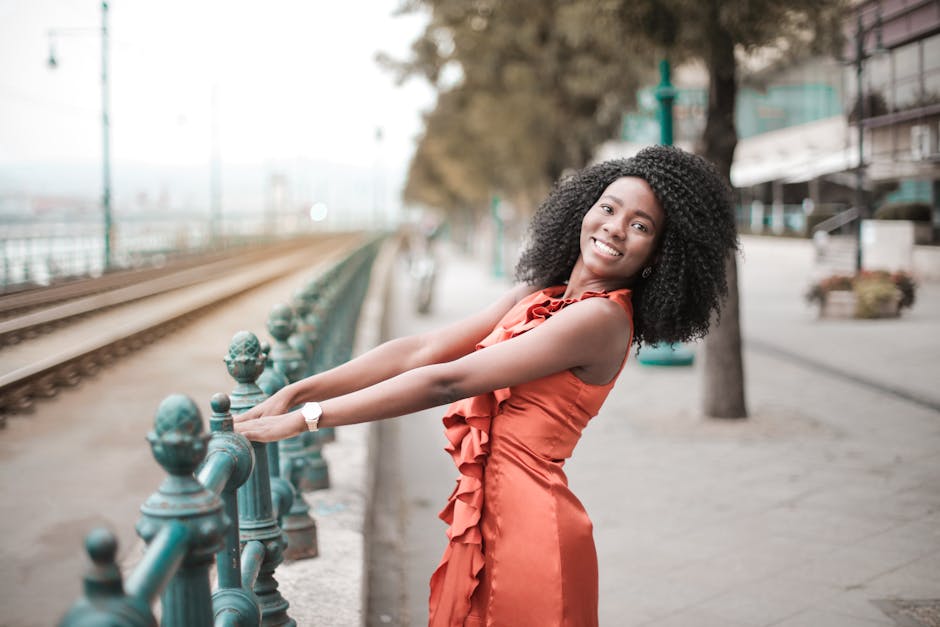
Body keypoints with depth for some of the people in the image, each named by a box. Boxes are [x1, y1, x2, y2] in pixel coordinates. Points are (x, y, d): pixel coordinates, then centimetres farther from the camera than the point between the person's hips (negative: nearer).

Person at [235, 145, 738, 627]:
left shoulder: (601, 318, -16)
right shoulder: (537, 297, 9)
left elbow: (446, 382, -18)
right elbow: (422, 350, 5)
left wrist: (304, 419, -15)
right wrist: (296, 392, 0)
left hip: (529, 524, -7)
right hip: (484, 520, 7)